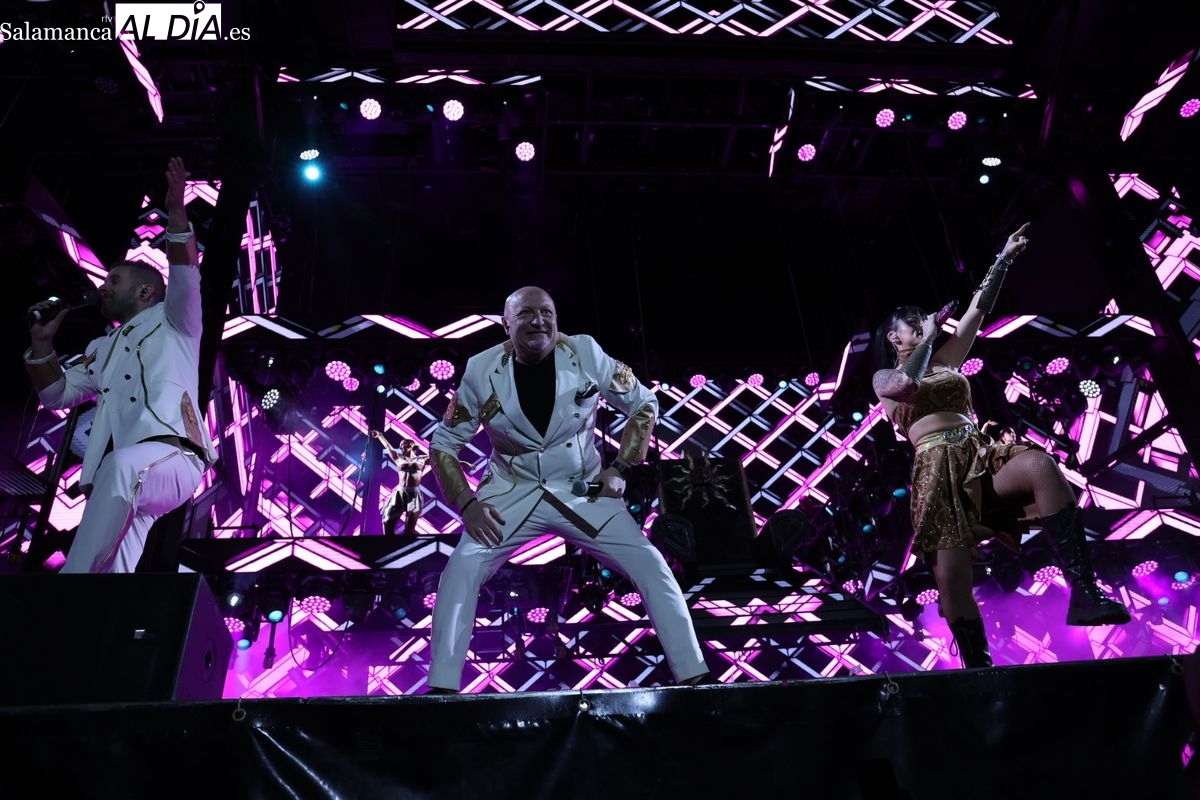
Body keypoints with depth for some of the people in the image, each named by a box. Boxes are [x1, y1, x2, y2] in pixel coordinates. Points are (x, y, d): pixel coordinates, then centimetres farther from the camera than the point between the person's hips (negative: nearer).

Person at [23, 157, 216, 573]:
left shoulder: (172, 321, 19)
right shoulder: (101, 347, 37)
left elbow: (185, 278, 0)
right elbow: (58, 395, 35)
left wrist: (176, 215, -11)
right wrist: (42, 344, 21)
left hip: (171, 456, -5)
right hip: (118, 476, 6)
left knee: (123, 468, -41)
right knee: (115, 563, -19)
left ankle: (77, 571, -42)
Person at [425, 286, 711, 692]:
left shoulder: (585, 353, -11)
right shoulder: (482, 370, -10)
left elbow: (644, 404, 3)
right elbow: (443, 443, 0)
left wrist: (620, 467, -5)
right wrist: (466, 503, -13)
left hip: (584, 491, 0)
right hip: (513, 493, 0)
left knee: (651, 566, -10)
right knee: (461, 571, -20)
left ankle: (693, 675, 4)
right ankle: (442, 687, -7)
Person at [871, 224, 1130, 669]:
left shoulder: (945, 361, 27)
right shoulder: (883, 379, 14)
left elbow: (978, 311, 22)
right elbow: (906, 384, -11)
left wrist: (1003, 259, 19)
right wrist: (929, 336, 3)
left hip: (981, 459, 3)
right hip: (939, 472, -3)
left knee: (1041, 466, -31)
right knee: (951, 581, -15)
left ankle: (1083, 594, -35)